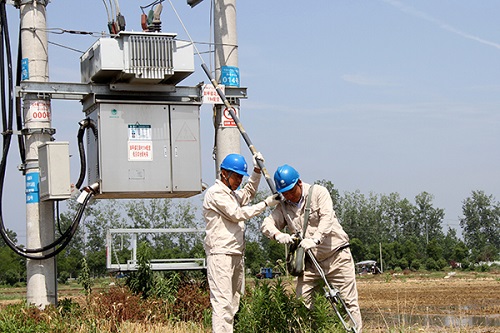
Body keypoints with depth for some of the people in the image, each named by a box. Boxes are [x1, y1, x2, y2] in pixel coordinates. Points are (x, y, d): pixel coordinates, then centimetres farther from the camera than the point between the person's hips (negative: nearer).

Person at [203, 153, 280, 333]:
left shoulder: (232, 193, 22)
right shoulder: (215, 192, -7)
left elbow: (248, 193, 40)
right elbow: (237, 214, -12)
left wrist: (257, 171, 25)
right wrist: (265, 204, -8)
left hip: (236, 255, 10)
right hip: (220, 255, -10)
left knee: (234, 303, 8)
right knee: (222, 303, -15)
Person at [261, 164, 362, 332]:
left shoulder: (318, 192, -6)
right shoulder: (283, 206, 8)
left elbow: (327, 218, -19)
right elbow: (267, 224, -2)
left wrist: (315, 239, -36)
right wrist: (278, 234, -25)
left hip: (336, 255, -4)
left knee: (349, 300, -5)